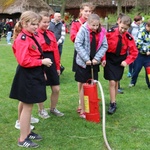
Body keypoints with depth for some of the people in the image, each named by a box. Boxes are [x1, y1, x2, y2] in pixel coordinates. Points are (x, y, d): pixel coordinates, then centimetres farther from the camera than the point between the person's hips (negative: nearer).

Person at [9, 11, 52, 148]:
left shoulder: (31, 37, 11)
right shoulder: (22, 39, -18)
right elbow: (24, 61, -26)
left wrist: (41, 71, 13)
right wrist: (42, 62, -20)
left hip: (33, 75, 9)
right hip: (27, 76, -9)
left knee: (28, 106, 18)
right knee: (27, 107, -1)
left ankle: (27, 132, 32)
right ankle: (22, 139, 10)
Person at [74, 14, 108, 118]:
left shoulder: (101, 32, 0)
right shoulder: (83, 30, -11)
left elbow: (104, 46, 1)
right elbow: (78, 44, -16)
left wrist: (97, 58, -10)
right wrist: (86, 59, -18)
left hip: (95, 62, 4)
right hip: (83, 62, -4)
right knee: (84, 86, 4)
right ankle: (83, 111, 13)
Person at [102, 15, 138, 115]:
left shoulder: (129, 38, -11)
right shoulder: (110, 33, -15)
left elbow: (134, 52, -4)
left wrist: (127, 61, -15)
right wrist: (103, 59, -9)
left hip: (120, 61, 2)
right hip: (109, 59, -2)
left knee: (116, 82, 10)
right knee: (112, 82, -7)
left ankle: (113, 101, 26)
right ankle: (113, 104, 3)